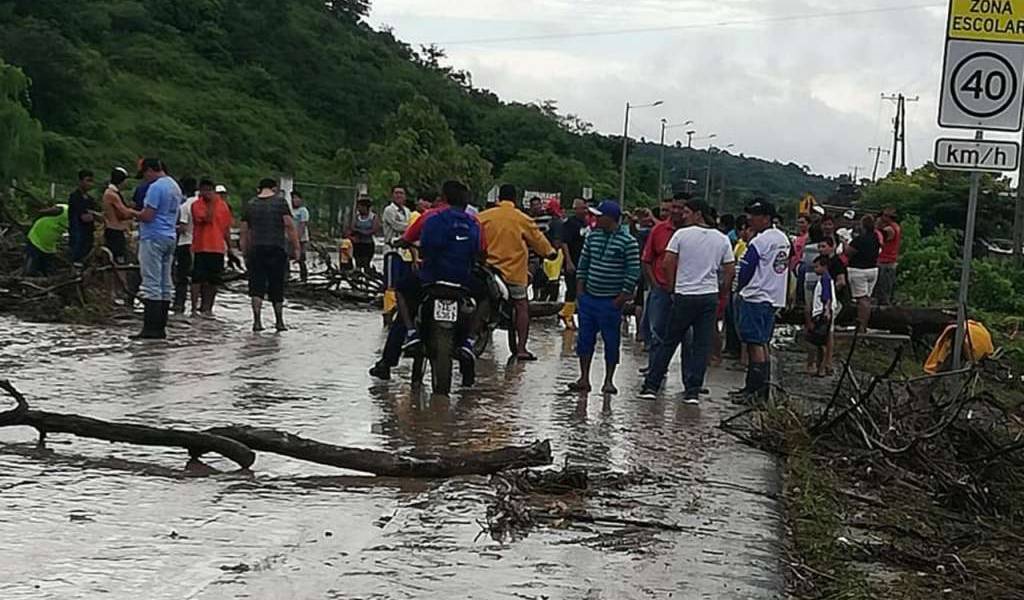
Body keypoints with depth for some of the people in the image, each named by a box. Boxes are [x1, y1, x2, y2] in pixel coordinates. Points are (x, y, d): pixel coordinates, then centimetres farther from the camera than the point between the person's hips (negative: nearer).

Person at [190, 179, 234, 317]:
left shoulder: (223, 205, 9)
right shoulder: (196, 205, -2)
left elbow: (226, 227, 15)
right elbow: (207, 219, -18)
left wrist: (229, 245, 13)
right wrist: (212, 203, -15)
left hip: (218, 248, 4)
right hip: (201, 248, -4)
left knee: (213, 281, 6)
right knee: (198, 279, -5)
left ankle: (207, 308, 15)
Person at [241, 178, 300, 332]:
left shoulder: (250, 205, 10)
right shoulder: (280, 202, 2)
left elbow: (244, 233, 9)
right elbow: (289, 226, -6)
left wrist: (245, 254, 14)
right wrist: (296, 248, -3)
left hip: (256, 250, 2)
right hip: (277, 249, -1)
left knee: (257, 287, 1)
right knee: (277, 286, 8)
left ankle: (257, 321, -11)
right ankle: (279, 322, 16)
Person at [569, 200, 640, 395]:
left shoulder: (628, 242, -9)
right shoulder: (592, 236, 7)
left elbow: (633, 272, -9)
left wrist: (622, 297, -11)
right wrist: (580, 288, 8)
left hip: (611, 302, -5)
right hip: (588, 297, 5)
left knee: (611, 341, 3)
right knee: (585, 338, 7)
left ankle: (608, 381, 13)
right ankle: (584, 379, 15)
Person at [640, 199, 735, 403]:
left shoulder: (681, 234, -4)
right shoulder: (722, 239, 6)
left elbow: (667, 264, -8)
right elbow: (730, 271, 6)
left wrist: (671, 287, 5)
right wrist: (722, 296, 16)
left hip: (684, 296, -2)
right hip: (710, 296, 2)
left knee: (669, 342, 7)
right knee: (702, 346, 5)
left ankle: (651, 386, 9)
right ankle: (693, 391, 3)